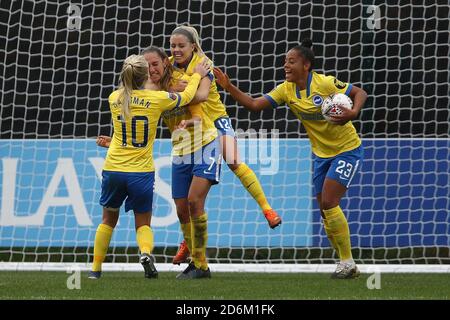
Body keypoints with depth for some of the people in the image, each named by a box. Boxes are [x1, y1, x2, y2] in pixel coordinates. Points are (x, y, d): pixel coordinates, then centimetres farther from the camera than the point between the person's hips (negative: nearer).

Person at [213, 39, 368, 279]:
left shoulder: (325, 83, -20)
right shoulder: (286, 90, -4)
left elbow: (359, 92, -14)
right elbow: (254, 104, -9)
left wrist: (353, 113, -33)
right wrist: (229, 88, -21)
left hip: (346, 150, -7)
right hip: (321, 153, 7)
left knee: (328, 202, -17)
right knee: (325, 211, 5)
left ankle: (347, 261, -6)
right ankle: (347, 266, 16)